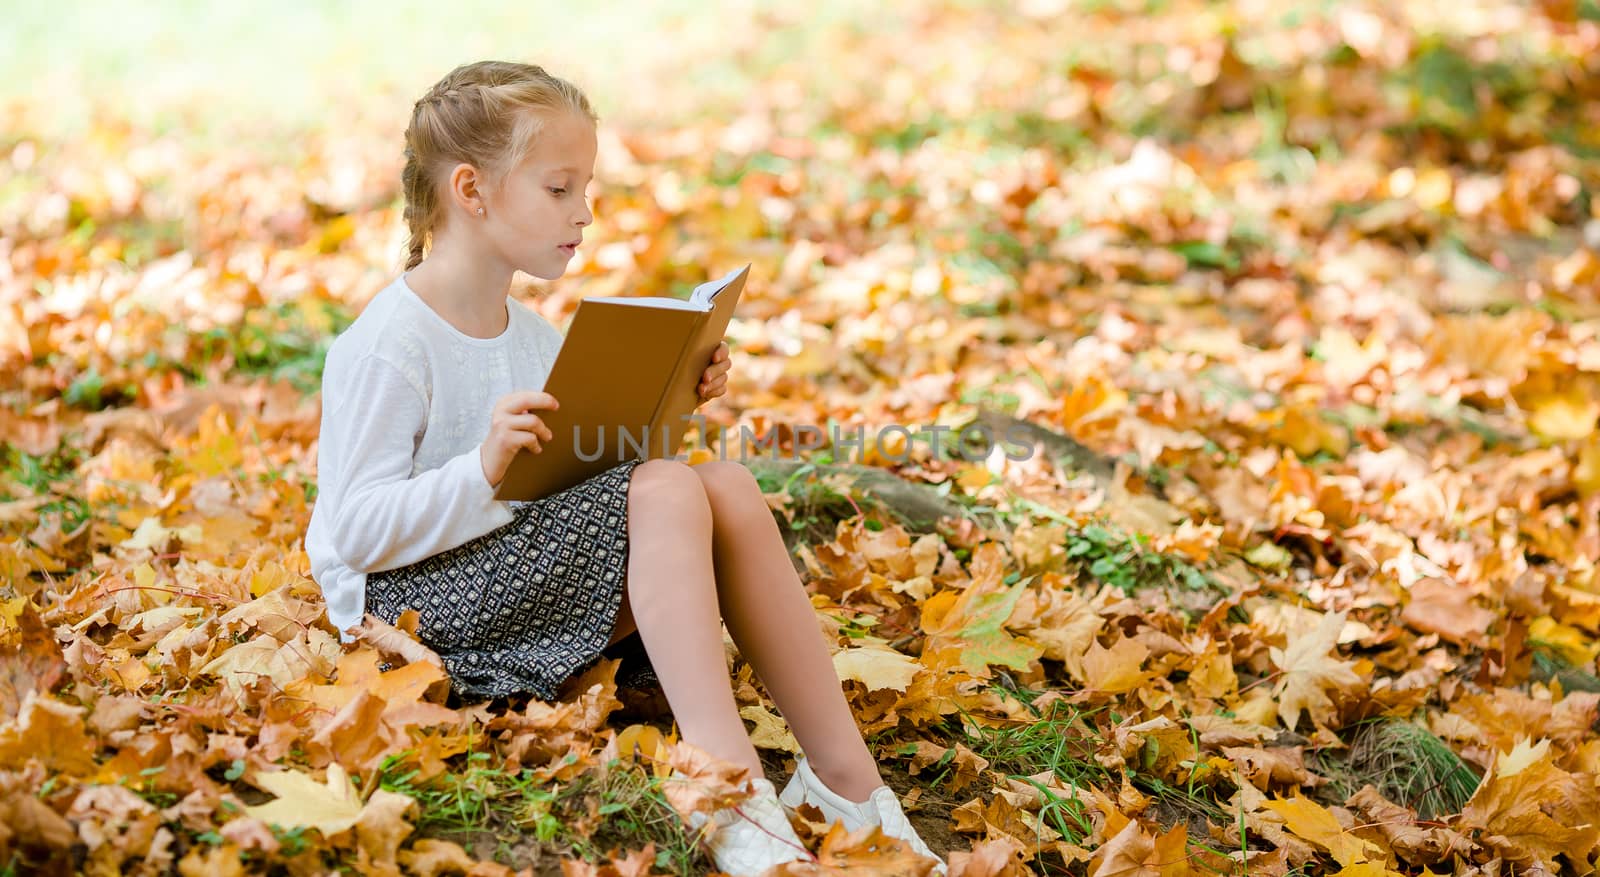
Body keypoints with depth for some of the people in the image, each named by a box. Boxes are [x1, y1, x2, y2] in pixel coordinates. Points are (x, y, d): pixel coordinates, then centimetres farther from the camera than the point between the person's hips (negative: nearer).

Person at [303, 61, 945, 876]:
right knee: (667, 493, -26)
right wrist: (483, 470, -34)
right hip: (410, 605, -9)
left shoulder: (531, 334, 12)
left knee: (726, 487, -13)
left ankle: (843, 776, -16)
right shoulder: (382, 350, -16)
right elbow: (355, 533, -21)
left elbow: (584, 473, 17)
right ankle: (730, 793, -33)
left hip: (522, 575, 9)